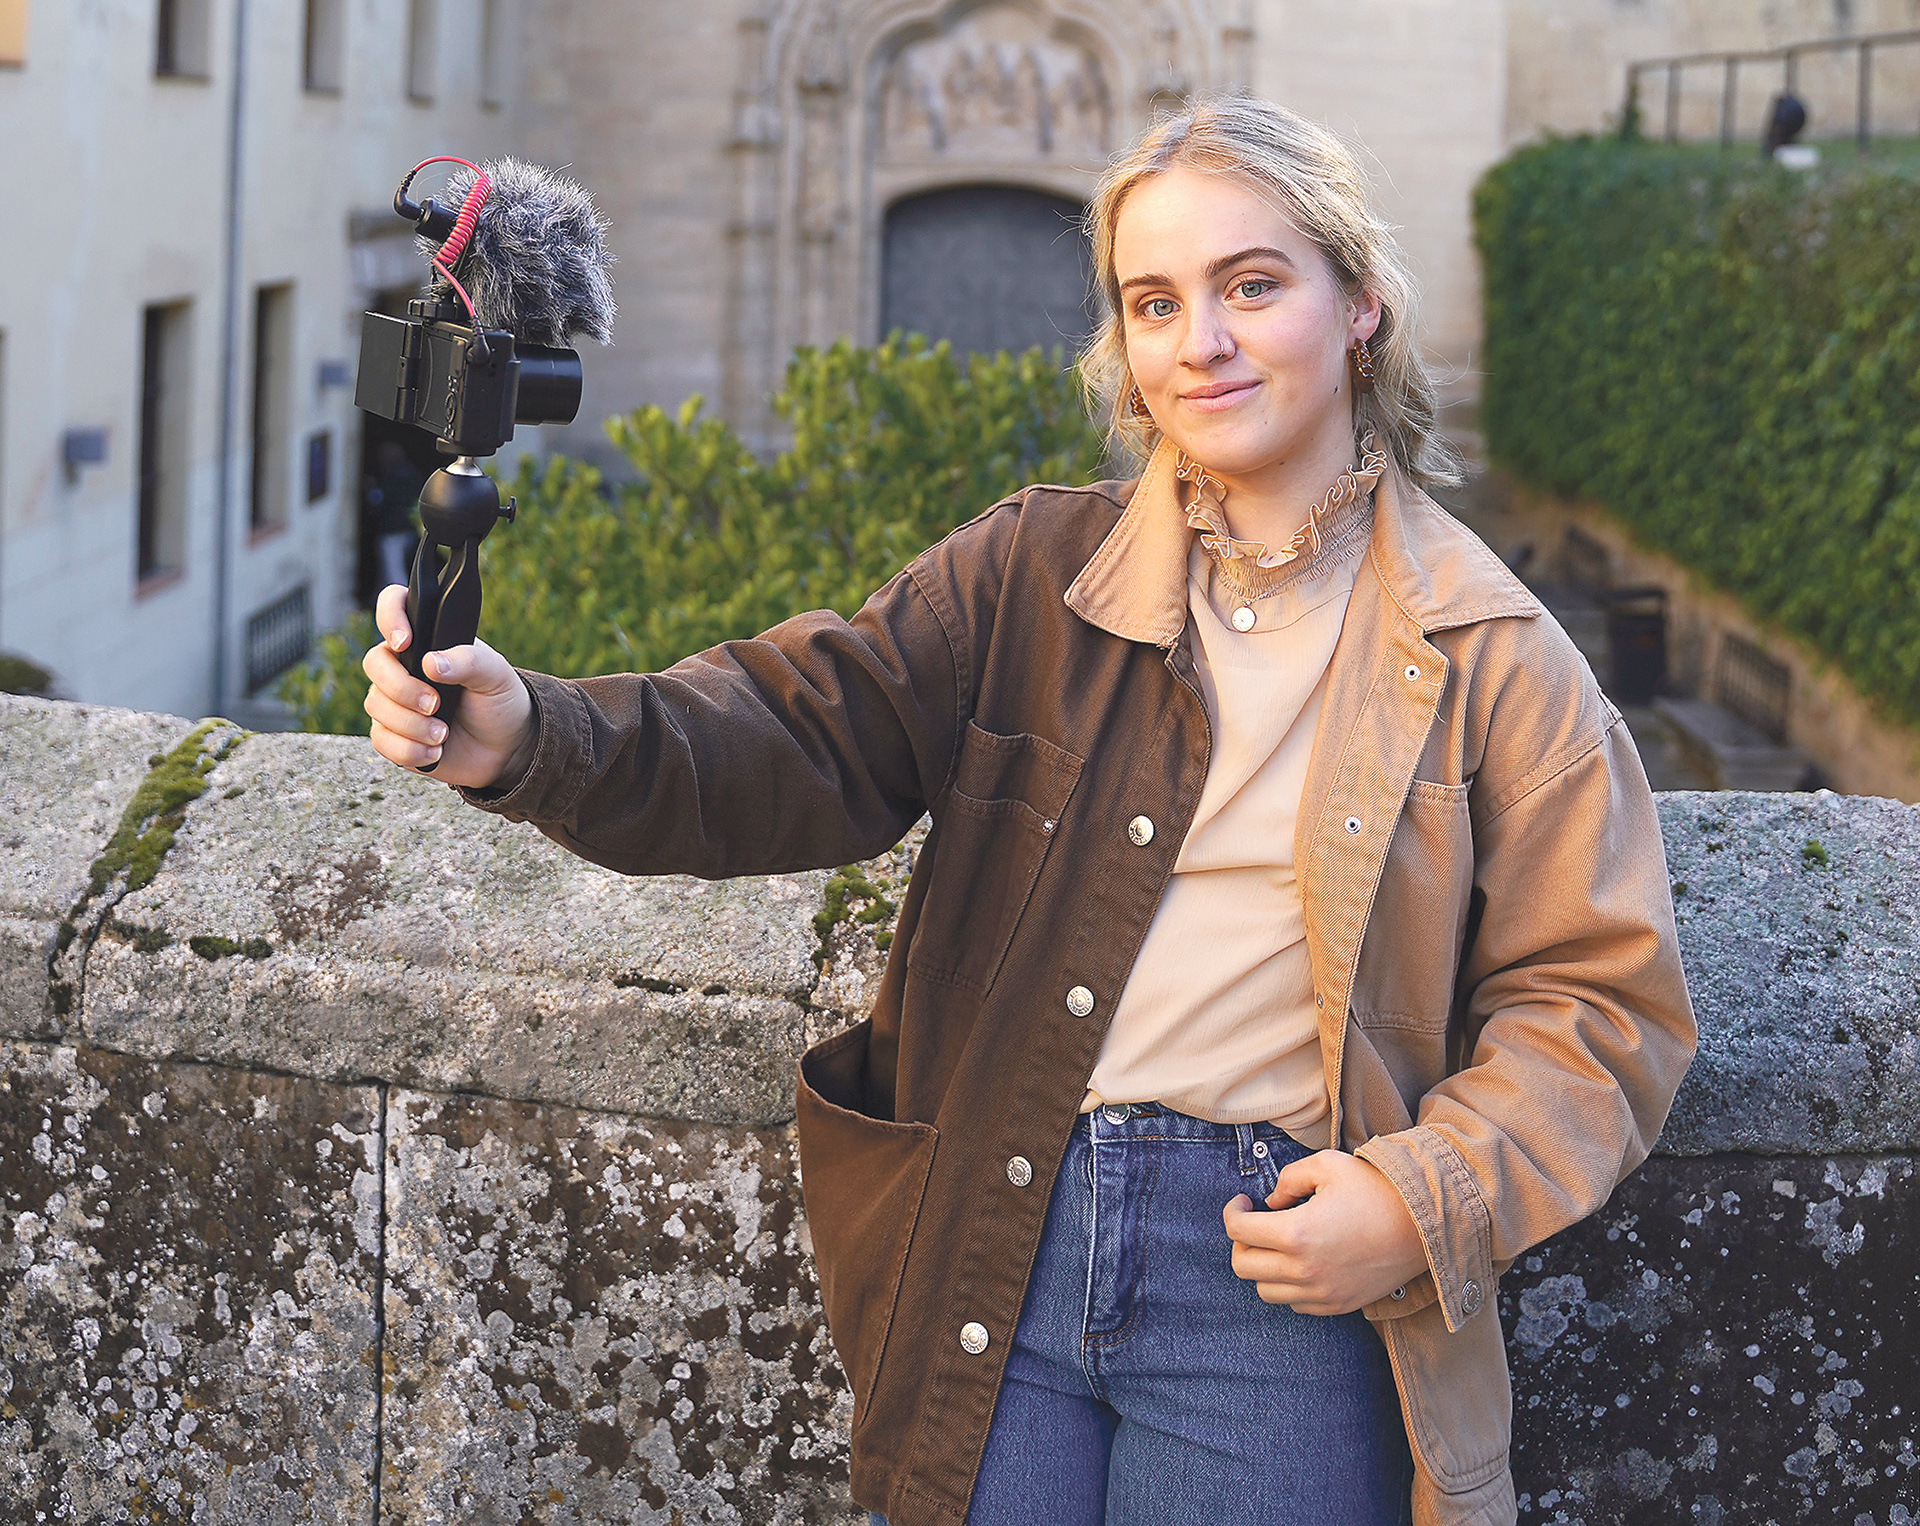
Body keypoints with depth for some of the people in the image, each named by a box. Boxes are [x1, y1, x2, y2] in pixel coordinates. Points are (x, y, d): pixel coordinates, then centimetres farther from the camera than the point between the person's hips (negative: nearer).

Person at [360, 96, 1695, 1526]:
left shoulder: (1489, 655, 0)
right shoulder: (1031, 574, 4)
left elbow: (1602, 999, 1)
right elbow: (804, 737, -8)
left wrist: (1431, 1199, -13)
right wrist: (535, 737, -25)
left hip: (1273, 1271, -1)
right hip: (993, 1248, 2)